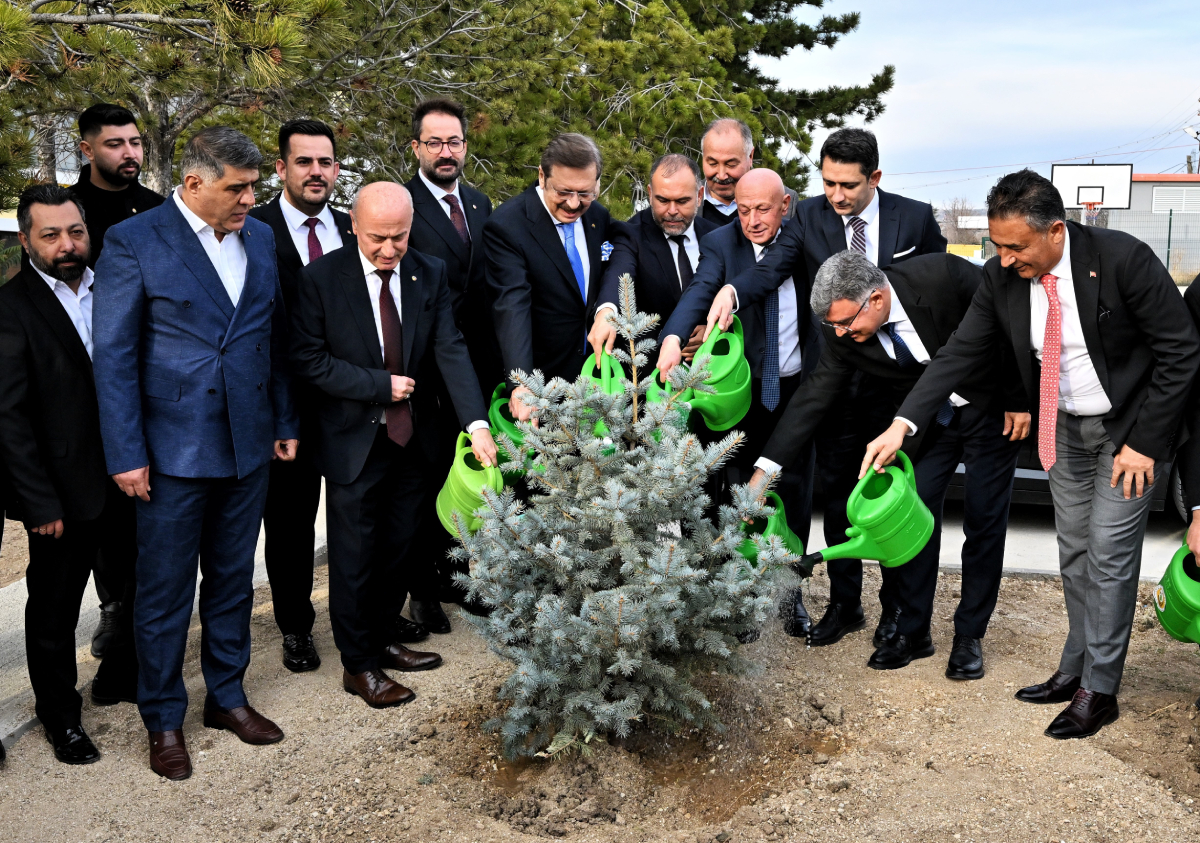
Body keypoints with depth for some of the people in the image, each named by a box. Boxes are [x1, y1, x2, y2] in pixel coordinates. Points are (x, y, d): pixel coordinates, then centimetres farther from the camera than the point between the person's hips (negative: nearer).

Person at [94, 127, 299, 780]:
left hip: (248, 444, 5)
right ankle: (164, 720, 23)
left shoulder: (261, 239, 7)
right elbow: (114, 356, -9)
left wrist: (285, 422, 11)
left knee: (233, 578, 16)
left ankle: (227, 695, 32)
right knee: (165, 590, 6)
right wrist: (126, 455, -12)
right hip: (172, 449, -5)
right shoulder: (133, 242, -9)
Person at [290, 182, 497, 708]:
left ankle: (380, 639, 36)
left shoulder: (430, 275, -3)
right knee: (354, 556, 6)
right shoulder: (321, 278, -12)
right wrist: (380, 385, -18)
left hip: (413, 439, 4)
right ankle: (357, 664, 21)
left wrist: (476, 422, -25)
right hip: (354, 442, -4)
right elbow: (309, 359, -13)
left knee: (396, 550, 17)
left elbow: (451, 350, -12)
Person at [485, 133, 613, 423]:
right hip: (539, 380, -5)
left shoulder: (599, 217, 2)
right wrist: (521, 384, -41)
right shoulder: (505, 226, -19)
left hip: (595, 374, 6)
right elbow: (512, 308, -30)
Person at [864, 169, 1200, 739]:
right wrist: (902, 424, -19)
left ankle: (1099, 691, 9)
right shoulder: (1001, 277, -12)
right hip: (1064, 427, 5)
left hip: (1129, 426, -5)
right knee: (1074, 553, 13)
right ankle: (1075, 669, 27)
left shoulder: (1122, 259, -26)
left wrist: (1144, 441, -19)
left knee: (1109, 556, -3)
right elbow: (962, 351, -8)